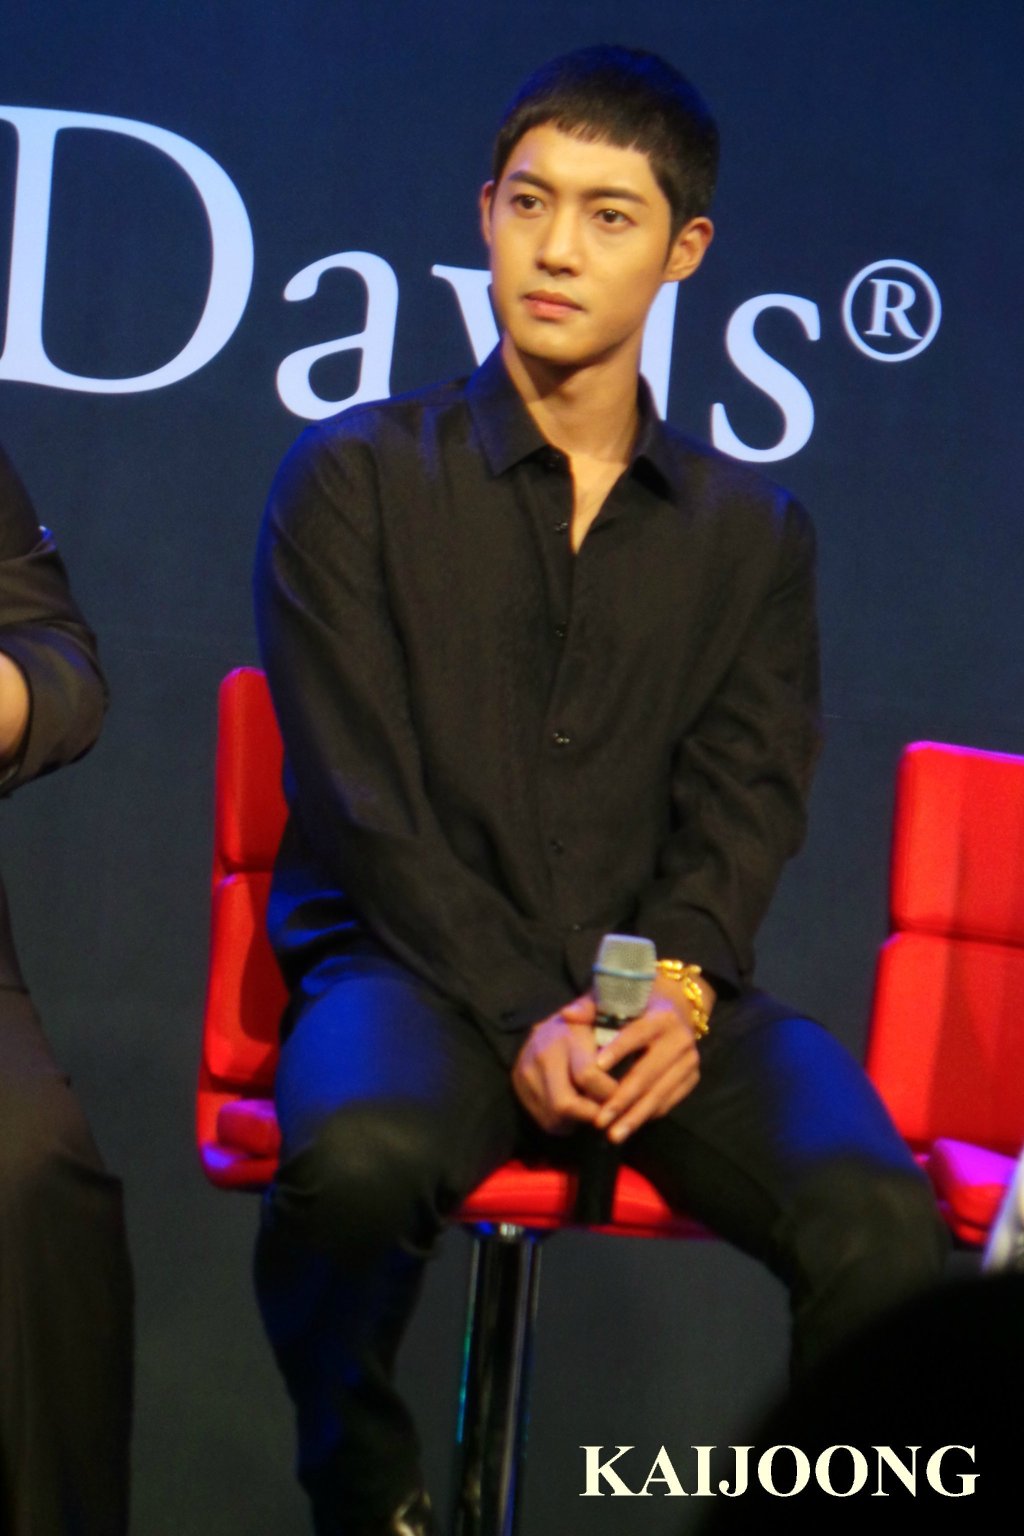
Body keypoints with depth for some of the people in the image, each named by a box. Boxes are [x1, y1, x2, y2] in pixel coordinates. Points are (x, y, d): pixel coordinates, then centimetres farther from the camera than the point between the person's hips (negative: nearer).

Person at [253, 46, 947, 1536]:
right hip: (414, 966, -1)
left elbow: (748, 798, 8)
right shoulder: (354, 478, 7)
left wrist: (676, 991, -14)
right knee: (355, 1154, -36)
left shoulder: (753, 530, 16)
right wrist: (522, 1018, -13)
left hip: (659, 997, 2)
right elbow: (358, 794, -1)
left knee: (880, 1213, -28)